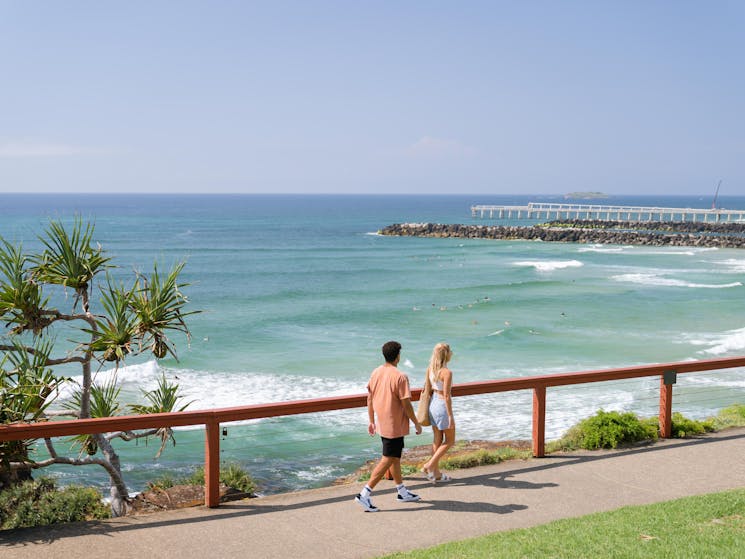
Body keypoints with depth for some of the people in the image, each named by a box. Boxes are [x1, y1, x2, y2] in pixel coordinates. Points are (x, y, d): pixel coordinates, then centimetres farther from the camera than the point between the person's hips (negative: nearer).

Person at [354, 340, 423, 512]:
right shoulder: (400, 377, -20)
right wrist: (416, 423, -5)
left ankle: (402, 491, 33)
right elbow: (406, 404, -17)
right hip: (394, 425, -8)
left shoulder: (376, 373, 3)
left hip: (381, 423, 8)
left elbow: (370, 398, 9)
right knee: (388, 460, -3)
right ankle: (364, 494, -7)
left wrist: (371, 421, 18)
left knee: (395, 457, 20)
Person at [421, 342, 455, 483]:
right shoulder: (447, 372, -21)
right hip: (443, 406, -8)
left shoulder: (430, 369, 2)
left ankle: (436, 473, 21)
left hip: (433, 403, 8)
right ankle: (429, 466, 1)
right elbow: (446, 396, -21)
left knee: (437, 440, 16)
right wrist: (450, 416, -16)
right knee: (449, 440, 9)